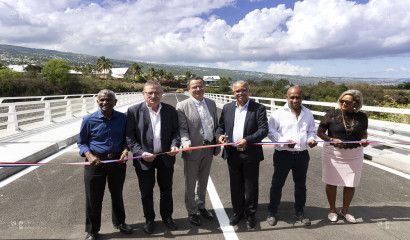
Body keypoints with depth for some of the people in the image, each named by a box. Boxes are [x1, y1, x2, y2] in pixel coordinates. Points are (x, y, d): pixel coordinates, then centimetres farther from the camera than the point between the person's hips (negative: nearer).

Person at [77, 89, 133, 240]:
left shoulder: (123, 118, -1)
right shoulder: (89, 120, -6)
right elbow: (82, 142, 1)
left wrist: (125, 150, -12)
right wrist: (89, 156, -17)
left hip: (117, 160, 2)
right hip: (96, 161, -2)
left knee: (117, 194, 19)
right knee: (93, 197, 6)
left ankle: (119, 222, 43)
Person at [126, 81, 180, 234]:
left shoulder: (170, 110, 0)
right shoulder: (134, 111, -8)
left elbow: (175, 131, 5)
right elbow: (129, 136, -8)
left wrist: (175, 145, -13)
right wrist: (141, 153, -19)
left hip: (166, 157, 2)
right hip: (144, 159, -2)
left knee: (166, 190, 18)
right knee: (146, 192, 15)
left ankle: (167, 216, 40)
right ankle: (149, 219, 37)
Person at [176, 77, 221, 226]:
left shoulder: (211, 103, 7)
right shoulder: (182, 106, -9)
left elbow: (216, 125, 11)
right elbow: (182, 129, -12)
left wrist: (218, 145, 10)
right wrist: (186, 142, -30)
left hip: (209, 148, 5)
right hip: (193, 150, -5)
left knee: (203, 180, 21)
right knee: (190, 183, 10)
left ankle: (201, 206, 41)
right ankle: (192, 211, 28)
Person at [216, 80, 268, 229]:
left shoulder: (259, 108, -4)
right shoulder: (227, 108, 8)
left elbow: (264, 130, -11)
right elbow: (220, 126, 12)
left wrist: (247, 140, -24)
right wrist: (219, 135, -10)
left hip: (251, 154, -3)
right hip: (232, 153, 3)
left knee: (251, 186, 10)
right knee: (235, 186, 16)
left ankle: (250, 214, 30)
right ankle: (238, 212, 35)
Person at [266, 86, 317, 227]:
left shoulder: (308, 114, 9)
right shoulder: (278, 113, -5)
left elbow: (312, 131, 17)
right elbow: (271, 131, -7)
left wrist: (311, 139, -6)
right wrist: (284, 141, -21)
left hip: (302, 155, 4)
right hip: (283, 154, -4)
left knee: (301, 184, 17)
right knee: (277, 184, 7)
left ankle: (299, 212, 36)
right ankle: (272, 212, 23)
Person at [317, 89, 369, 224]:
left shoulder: (361, 117, 1)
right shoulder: (332, 115, -8)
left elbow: (364, 133, 14)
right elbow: (320, 132, -5)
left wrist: (364, 140, -9)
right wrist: (332, 140, -21)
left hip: (354, 155, 3)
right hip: (333, 154, -2)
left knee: (351, 184, 10)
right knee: (332, 183, 7)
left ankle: (345, 211, 32)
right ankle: (332, 210, 29)